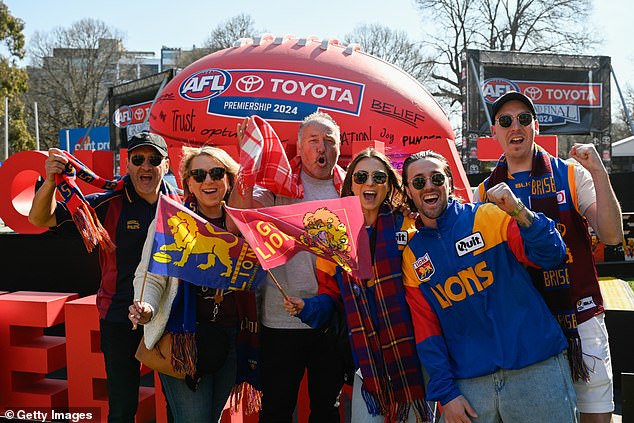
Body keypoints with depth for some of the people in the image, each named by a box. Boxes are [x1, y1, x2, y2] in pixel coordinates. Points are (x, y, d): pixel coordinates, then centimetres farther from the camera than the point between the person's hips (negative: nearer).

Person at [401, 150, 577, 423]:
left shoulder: (491, 216, -1)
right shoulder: (411, 257, 5)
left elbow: (552, 255, -9)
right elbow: (426, 332, 5)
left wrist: (519, 212, -23)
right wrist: (446, 393, -1)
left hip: (536, 368, -1)